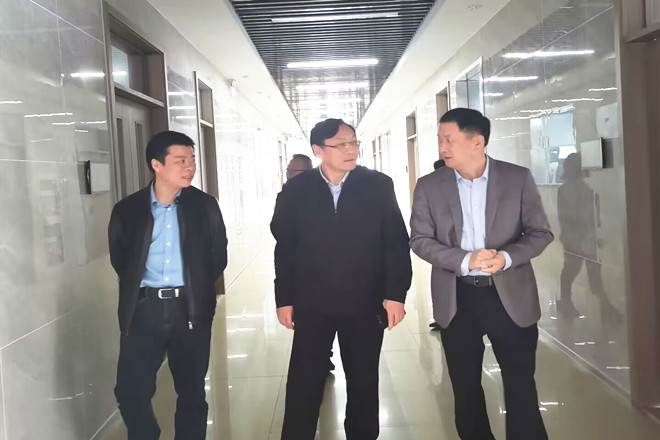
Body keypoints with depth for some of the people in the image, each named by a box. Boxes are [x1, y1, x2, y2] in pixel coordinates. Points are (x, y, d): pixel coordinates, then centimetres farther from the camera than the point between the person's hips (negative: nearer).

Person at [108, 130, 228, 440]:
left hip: (190, 309, 0)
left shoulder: (205, 205, 2)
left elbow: (218, 257, 8)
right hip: (143, 308, 0)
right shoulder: (128, 209, 2)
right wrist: (137, 289, 10)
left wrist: (196, 288, 9)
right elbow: (119, 259, 12)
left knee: (192, 392, 9)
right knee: (130, 391, -1)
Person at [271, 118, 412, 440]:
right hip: (311, 304, 0)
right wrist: (284, 299, 1)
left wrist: (396, 293, -9)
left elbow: (397, 243, -3)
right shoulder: (296, 191, -1)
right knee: (303, 384, 7)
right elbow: (285, 249, 2)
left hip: (365, 303, 0)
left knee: (363, 383, 14)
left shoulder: (379, 186, -3)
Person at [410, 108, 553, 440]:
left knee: (521, 386, 7)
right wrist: (466, 260, -19)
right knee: (465, 388, 14)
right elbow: (420, 240, -4)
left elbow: (540, 233, 0)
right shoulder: (429, 186, 0)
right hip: (456, 298, 2)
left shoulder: (518, 178, -2)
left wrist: (506, 257, -20)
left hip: (511, 295, -1)